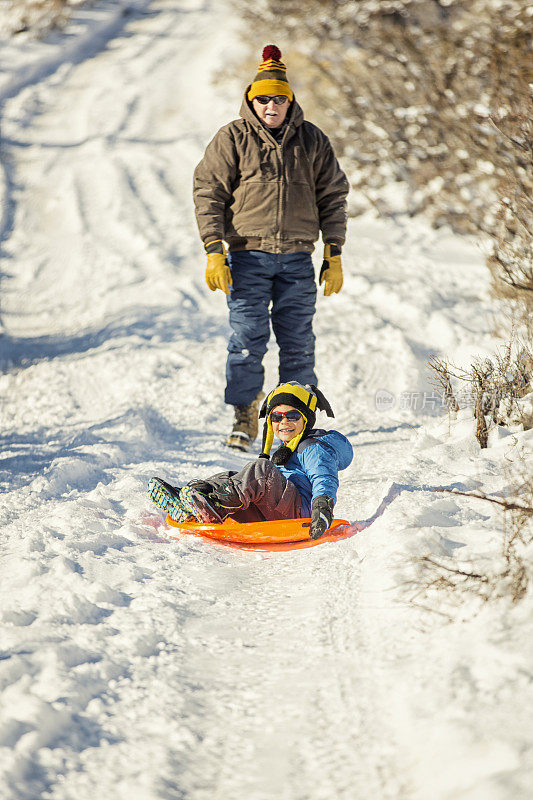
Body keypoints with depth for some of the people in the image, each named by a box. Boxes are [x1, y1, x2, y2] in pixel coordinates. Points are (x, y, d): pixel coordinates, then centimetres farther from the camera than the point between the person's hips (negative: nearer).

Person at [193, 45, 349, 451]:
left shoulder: (312, 140, 8)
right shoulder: (232, 138, 1)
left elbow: (332, 197, 13)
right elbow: (208, 193, 0)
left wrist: (334, 256, 8)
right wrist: (214, 251, -8)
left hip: (297, 257, 2)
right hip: (247, 255, -2)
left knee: (298, 342, 4)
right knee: (248, 340, -7)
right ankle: (245, 418, 3)